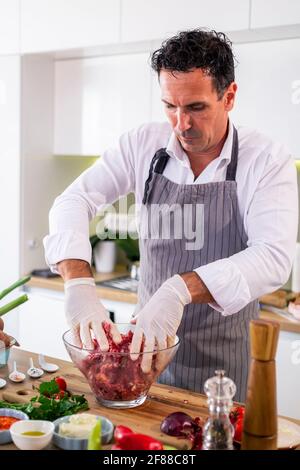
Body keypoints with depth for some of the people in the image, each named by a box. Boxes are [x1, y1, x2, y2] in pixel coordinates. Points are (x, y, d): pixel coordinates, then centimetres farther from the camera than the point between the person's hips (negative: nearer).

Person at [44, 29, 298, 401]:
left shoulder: (267, 160, -14)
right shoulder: (144, 144, -5)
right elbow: (75, 201, -8)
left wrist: (181, 288, -39)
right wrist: (79, 283, -26)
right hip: (148, 342, 3)